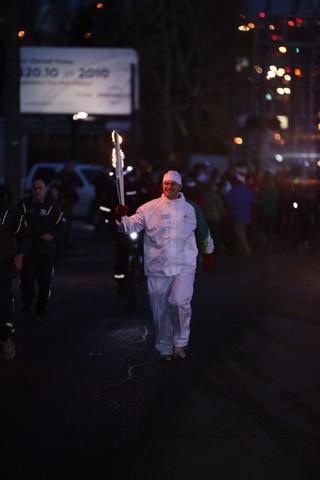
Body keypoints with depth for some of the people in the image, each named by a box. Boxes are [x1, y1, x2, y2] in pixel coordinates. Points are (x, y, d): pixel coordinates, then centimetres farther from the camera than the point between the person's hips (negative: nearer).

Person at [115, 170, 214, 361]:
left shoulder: (191, 208, 5)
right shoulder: (150, 208, 2)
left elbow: (204, 232, 17)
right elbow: (133, 224, -6)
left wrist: (208, 254, 22)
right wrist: (122, 217, -27)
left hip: (184, 266, -1)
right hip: (157, 267, 1)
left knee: (179, 302, -21)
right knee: (160, 310, 6)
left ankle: (180, 342, -3)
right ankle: (165, 349, 21)